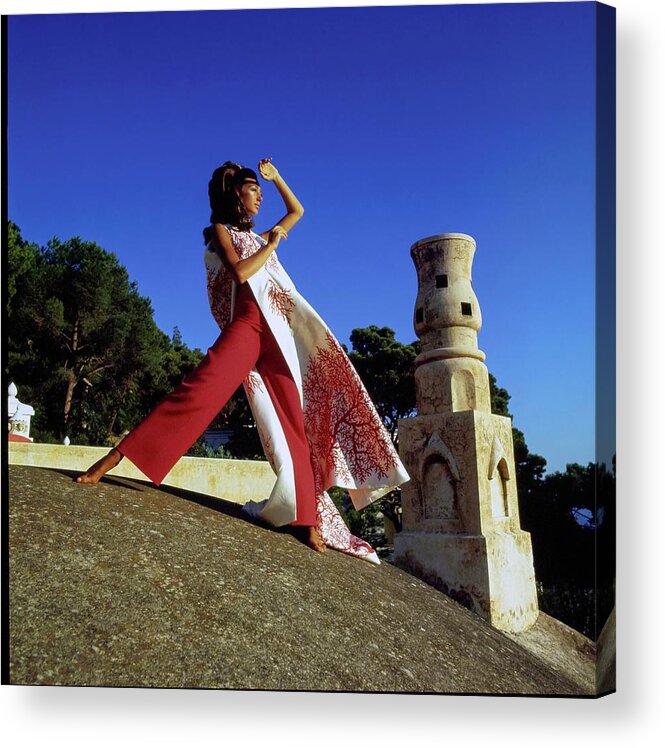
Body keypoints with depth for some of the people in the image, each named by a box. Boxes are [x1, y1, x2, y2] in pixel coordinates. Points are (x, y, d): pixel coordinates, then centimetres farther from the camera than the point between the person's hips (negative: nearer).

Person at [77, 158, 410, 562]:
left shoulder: (258, 237, 29)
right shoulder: (221, 229, 12)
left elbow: (297, 212, 42)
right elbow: (240, 272, -7)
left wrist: (276, 177, 36)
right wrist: (273, 243, 4)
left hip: (280, 332, 5)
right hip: (247, 324, -5)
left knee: (294, 423, -5)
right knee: (199, 391, -24)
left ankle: (307, 519, -6)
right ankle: (114, 458, -22)